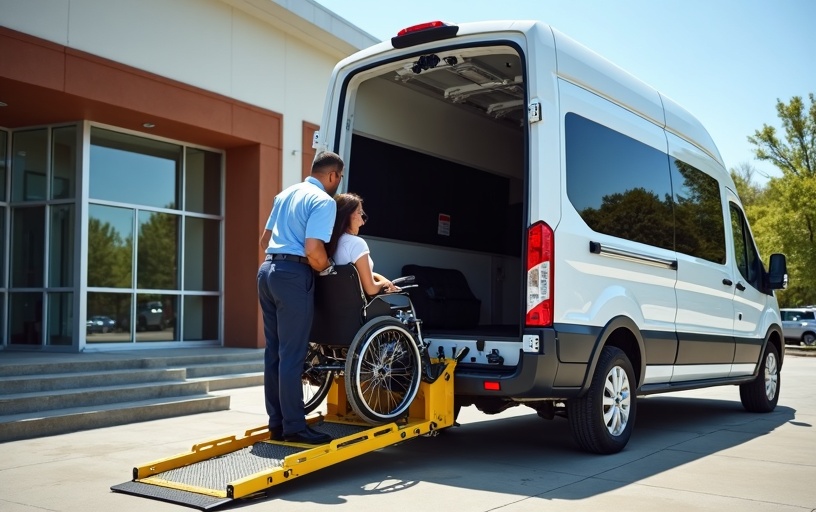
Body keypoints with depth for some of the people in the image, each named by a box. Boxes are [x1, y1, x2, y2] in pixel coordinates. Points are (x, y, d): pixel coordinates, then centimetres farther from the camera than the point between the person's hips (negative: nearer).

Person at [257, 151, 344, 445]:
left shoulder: (286, 193, 19)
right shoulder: (324, 201, -8)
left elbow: (264, 240, 25)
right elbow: (313, 250, -19)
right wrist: (328, 269, -1)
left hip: (268, 270, 9)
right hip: (293, 275, -9)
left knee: (273, 352, 11)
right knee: (292, 355, -5)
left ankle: (277, 423, 17)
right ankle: (294, 427, 0)